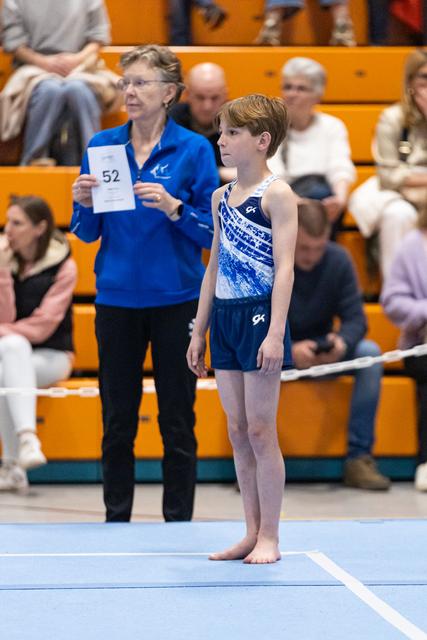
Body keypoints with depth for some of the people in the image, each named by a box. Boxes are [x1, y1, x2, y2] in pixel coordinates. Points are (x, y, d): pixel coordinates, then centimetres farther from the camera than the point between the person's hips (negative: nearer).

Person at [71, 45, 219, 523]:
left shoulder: (193, 149, -4)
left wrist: (173, 207, -22)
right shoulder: (101, 146, 5)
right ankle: (116, 520, 17)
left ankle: (178, 523, 12)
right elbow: (87, 233, 8)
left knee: (177, 422, 3)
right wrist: (84, 204, -12)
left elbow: (211, 232, -6)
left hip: (175, 300, -2)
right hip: (116, 300, 3)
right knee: (117, 420, 8)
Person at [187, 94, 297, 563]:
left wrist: (276, 332, -21)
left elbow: (284, 266, -14)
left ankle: (269, 537, 4)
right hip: (224, 317, 7)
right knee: (237, 430, 8)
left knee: (260, 430, -4)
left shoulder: (276, 194, -7)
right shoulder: (221, 197, 14)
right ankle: (251, 534, 14)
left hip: (260, 315, -7)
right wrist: (199, 331, 17)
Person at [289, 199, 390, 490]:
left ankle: (359, 457, -24)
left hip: (323, 354, 3)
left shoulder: (338, 259, -8)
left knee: (370, 352, -24)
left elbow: (356, 318, -9)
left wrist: (342, 342, -34)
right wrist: (289, 350, -39)